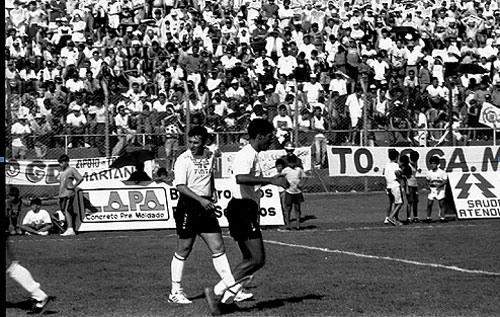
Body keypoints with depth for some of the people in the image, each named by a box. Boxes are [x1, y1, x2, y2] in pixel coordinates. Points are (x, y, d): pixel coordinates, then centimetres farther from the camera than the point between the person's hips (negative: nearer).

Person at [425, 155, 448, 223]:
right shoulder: (429, 172, 4)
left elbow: (445, 181, -8)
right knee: (429, 204, -1)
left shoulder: (442, 172, -8)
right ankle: (428, 217, 9)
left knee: (441, 204, -2)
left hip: (440, 189, -3)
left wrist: (439, 185, -23)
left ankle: (442, 217, 4)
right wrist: (429, 184, -7)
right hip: (432, 190, 3)